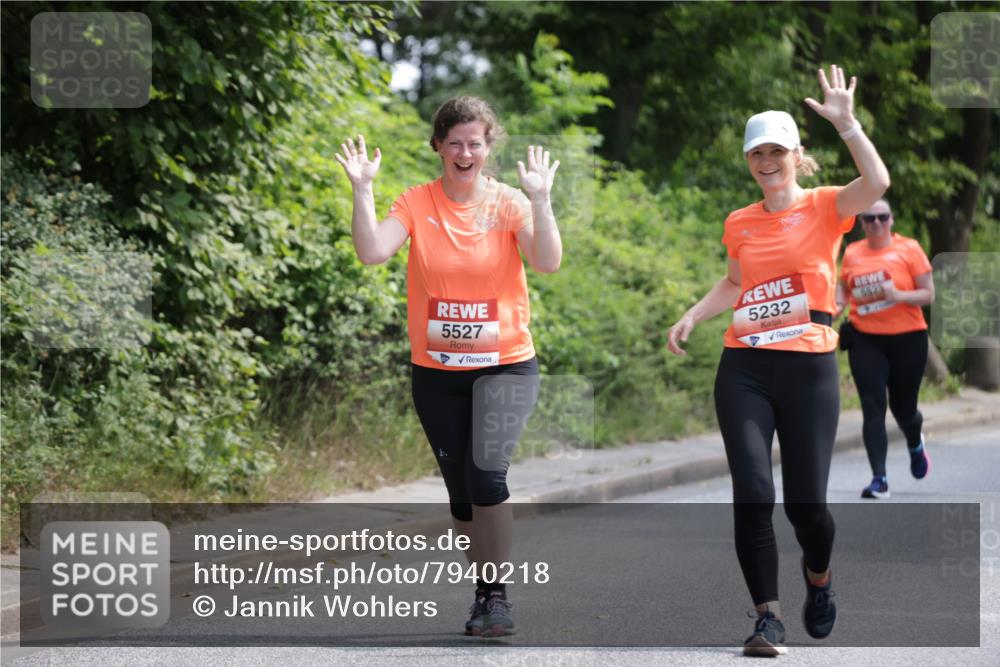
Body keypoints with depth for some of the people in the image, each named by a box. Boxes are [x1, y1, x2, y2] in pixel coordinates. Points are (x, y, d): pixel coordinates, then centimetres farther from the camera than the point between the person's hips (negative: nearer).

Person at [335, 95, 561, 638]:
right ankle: (485, 593, 26)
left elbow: (547, 262, -18)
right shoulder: (416, 204, -2)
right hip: (436, 370, 2)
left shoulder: (509, 203, -4)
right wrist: (362, 189, -23)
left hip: (505, 364, -2)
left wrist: (540, 199, -28)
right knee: (460, 490, 8)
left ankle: (496, 593, -10)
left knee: (486, 469, -22)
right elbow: (372, 252, -16)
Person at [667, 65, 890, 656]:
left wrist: (846, 123, -26)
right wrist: (693, 316, 14)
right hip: (743, 369, 3)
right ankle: (769, 617, -2)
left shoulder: (824, 208, -1)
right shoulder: (740, 223, 11)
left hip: (808, 368, -3)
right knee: (752, 494, -10)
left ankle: (819, 577, 32)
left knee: (806, 502, -1)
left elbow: (877, 183, -21)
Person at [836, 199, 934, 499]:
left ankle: (916, 445, 46)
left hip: (907, 338, -1)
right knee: (873, 409, -8)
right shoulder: (852, 253, 5)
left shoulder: (909, 249, -3)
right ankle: (879, 479, -8)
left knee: (903, 407, 10)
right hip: (866, 340, 1)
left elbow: (928, 295, -3)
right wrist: (836, 305, -2)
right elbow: (843, 287, 20)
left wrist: (897, 295, -20)